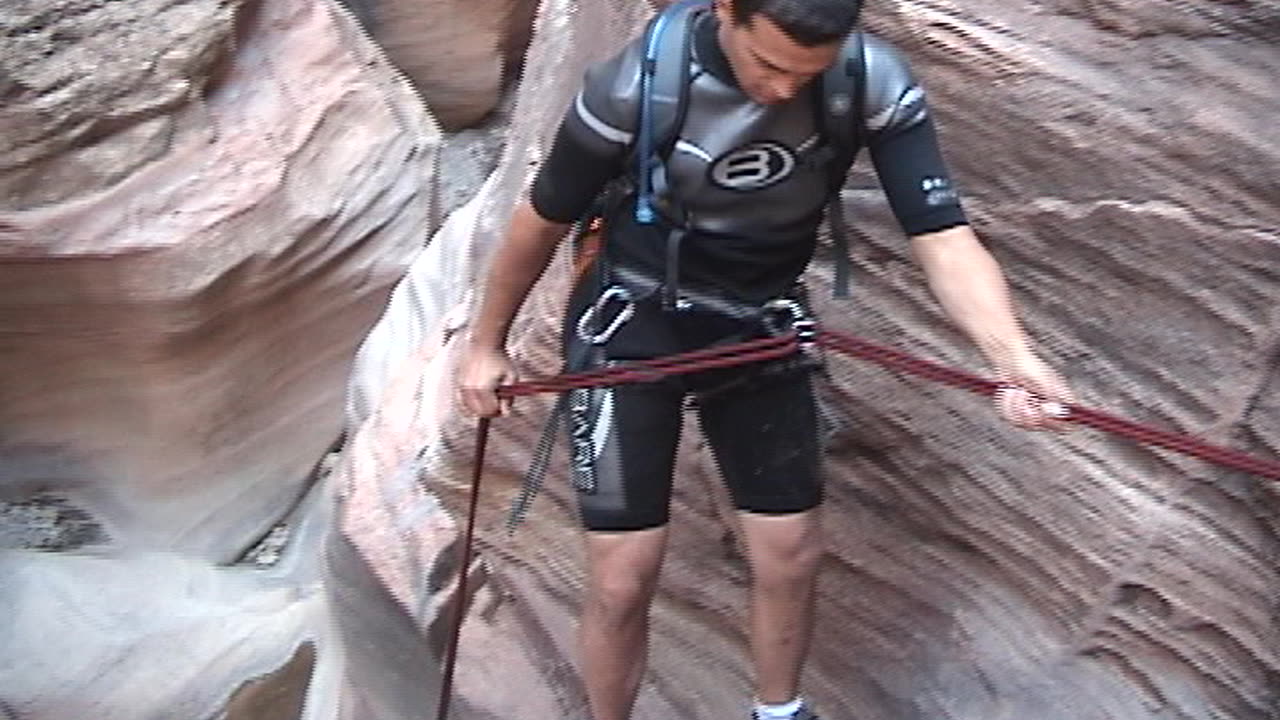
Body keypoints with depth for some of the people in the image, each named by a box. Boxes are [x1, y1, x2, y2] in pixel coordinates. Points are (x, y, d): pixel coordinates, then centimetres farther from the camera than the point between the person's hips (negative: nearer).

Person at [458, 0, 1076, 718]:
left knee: (792, 556, 9)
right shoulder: (637, 84, -26)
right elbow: (544, 220, -11)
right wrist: (487, 342, 2)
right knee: (624, 577, -4)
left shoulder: (876, 84, -21)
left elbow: (944, 235, -26)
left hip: (762, 328, 3)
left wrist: (1015, 356, -45)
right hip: (633, 323, -2)